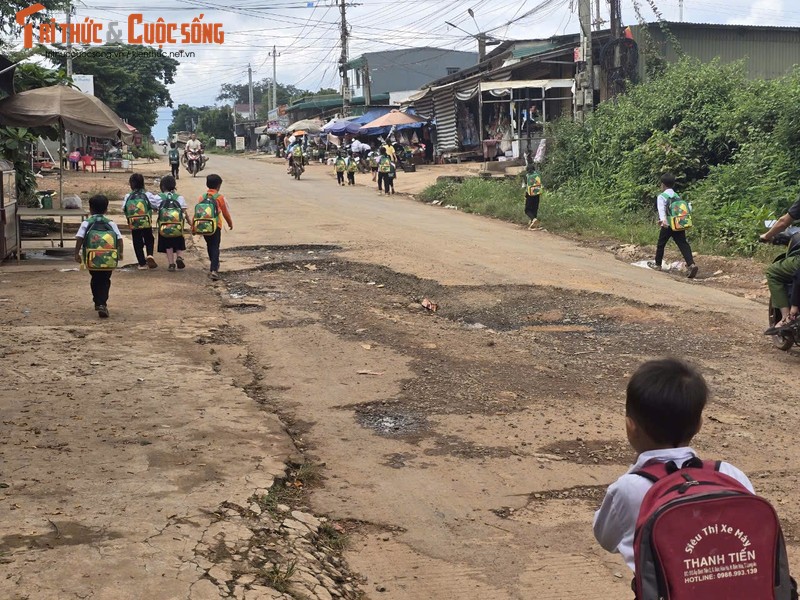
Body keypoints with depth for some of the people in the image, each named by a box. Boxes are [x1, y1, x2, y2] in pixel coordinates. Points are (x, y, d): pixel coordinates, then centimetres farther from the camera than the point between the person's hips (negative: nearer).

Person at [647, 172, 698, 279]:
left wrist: (663, 219, -37)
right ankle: (691, 264, -22)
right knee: (683, 244, -4)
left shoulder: (661, 196, -4)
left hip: (667, 225, -5)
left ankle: (657, 264, 28)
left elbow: (662, 209, -20)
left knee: (661, 244, 14)